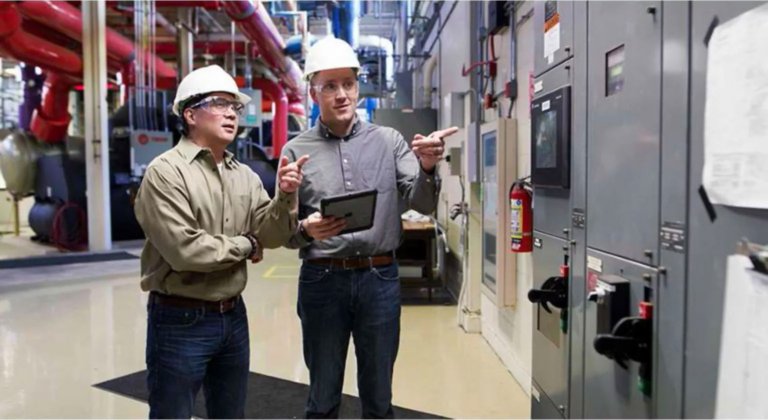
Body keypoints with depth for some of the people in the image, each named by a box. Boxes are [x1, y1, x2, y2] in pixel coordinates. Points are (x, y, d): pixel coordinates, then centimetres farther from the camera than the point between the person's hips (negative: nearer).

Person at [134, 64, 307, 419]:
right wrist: (245, 246, -10)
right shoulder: (165, 172, -14)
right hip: (181, 320, -6)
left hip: (233, 315, 6)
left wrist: (285, 196, -19)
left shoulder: (245, 175, 5)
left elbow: (271, 236, -1)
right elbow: (184, 249, -24)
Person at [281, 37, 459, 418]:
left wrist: (427, 169, -24)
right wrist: (306, 230, -21)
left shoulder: (389, 141, 2)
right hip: (322, 280, 0)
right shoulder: (296, 151, 1)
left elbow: (422, 204, -5)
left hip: (380, 278, 1)